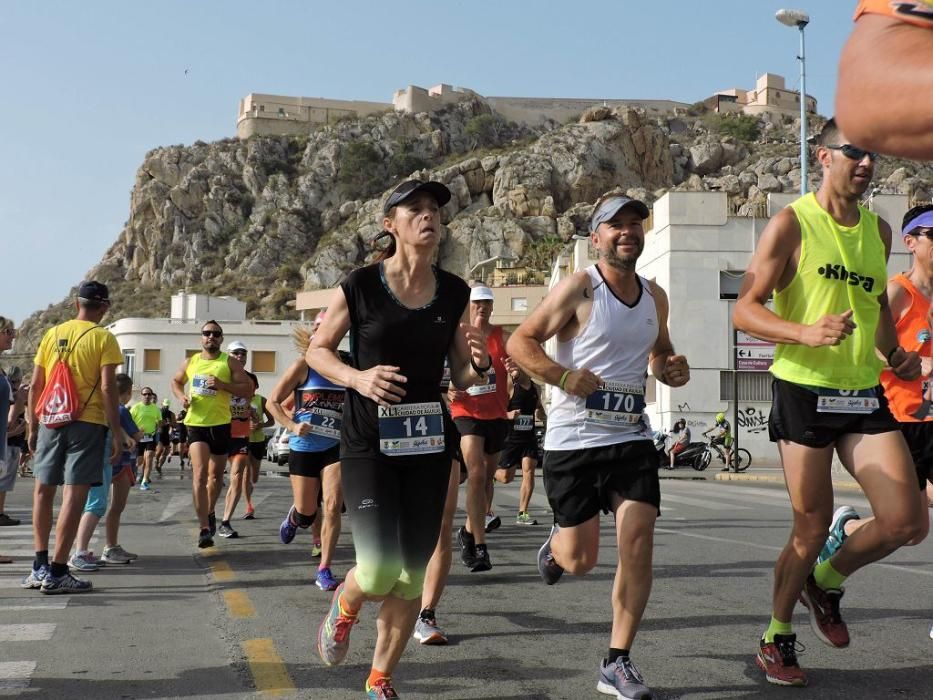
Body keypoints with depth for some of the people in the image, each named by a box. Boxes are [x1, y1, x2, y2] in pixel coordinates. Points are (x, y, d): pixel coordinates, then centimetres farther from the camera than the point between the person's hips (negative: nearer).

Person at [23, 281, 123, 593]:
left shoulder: (53, 334, 10)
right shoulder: (103, 338, -2)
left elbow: (35, 385, 9)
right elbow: (107, 388, -10)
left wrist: (33, 427, 16)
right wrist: (116, 433, -6)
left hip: (50, 421, 4)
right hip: (87, 423, -4)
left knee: (43, 489, 16)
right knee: (74, 495, -3)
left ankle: (40, 567, 17)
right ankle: (57, 573, -3)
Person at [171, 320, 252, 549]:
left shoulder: (230, 363, -1)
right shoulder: (191, 362, 7)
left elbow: (248, 389, -6)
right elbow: (176, 381, 24)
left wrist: (223, 385, -20)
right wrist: (181, 396, 3)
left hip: (221, 425, 0)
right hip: (196, 424, 0)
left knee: (216, 475, 14)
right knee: (200, 474, -15)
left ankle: (210, 513, 41)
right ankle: (204, 528, -19)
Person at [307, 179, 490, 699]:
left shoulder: (454, 293, 3)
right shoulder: (361, 286, -7)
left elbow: (460, 377, 10)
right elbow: (317, 350, 3)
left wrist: (480, 365, -13)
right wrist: (356, 377, -16)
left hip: (429, 445, 4)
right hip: (369, 445, -4)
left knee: (412, 573, 7)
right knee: (379, 571, -13)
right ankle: (344, 606, 24)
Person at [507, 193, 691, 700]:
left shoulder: (654, 297, 10)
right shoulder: (579, 287, -8)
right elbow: (520, 341, -9)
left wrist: (672, 369, 3)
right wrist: (564, 376, -22)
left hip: (632, 438, 4)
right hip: (573, 441, -4)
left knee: (638, 548, -6)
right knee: (580, 560, 2)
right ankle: (556, 545, 41)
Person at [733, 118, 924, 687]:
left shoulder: (879, 230, 13)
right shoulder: (792, 224, -5)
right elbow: (745, 311, -10)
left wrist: (895, 353, 11)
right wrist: (806, 332, -26)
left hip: (864, 392, 5)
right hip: (804, 390, -5)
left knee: (906, 522, -4)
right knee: (814, 525, 1)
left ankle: (828, 583, 25)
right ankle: (777, 637, 23)